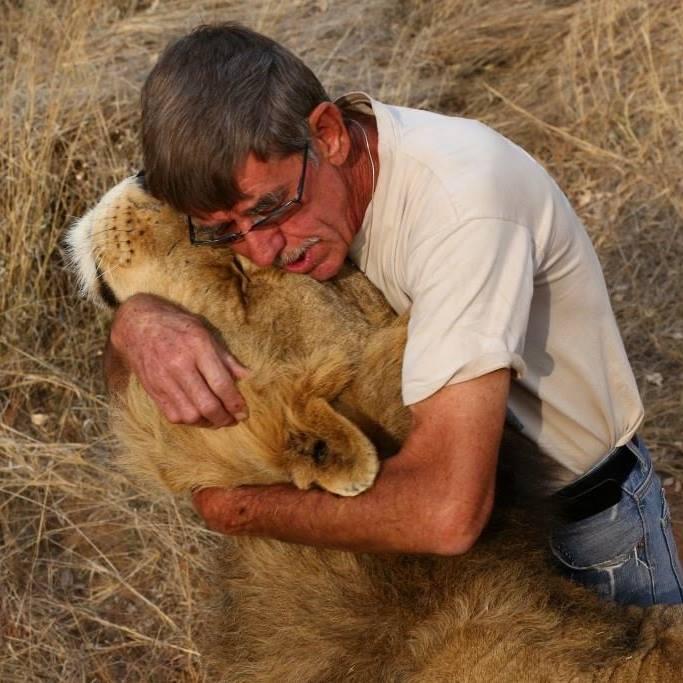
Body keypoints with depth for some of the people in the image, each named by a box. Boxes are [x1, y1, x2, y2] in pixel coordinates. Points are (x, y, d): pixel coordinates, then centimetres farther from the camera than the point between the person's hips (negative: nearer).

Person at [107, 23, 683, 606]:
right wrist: (139, 322, -32)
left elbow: (448, 512, -44)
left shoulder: (459, 195, -37)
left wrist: (237, 508, -29)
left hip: (581, 514, -5)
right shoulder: (271, 177, -16)